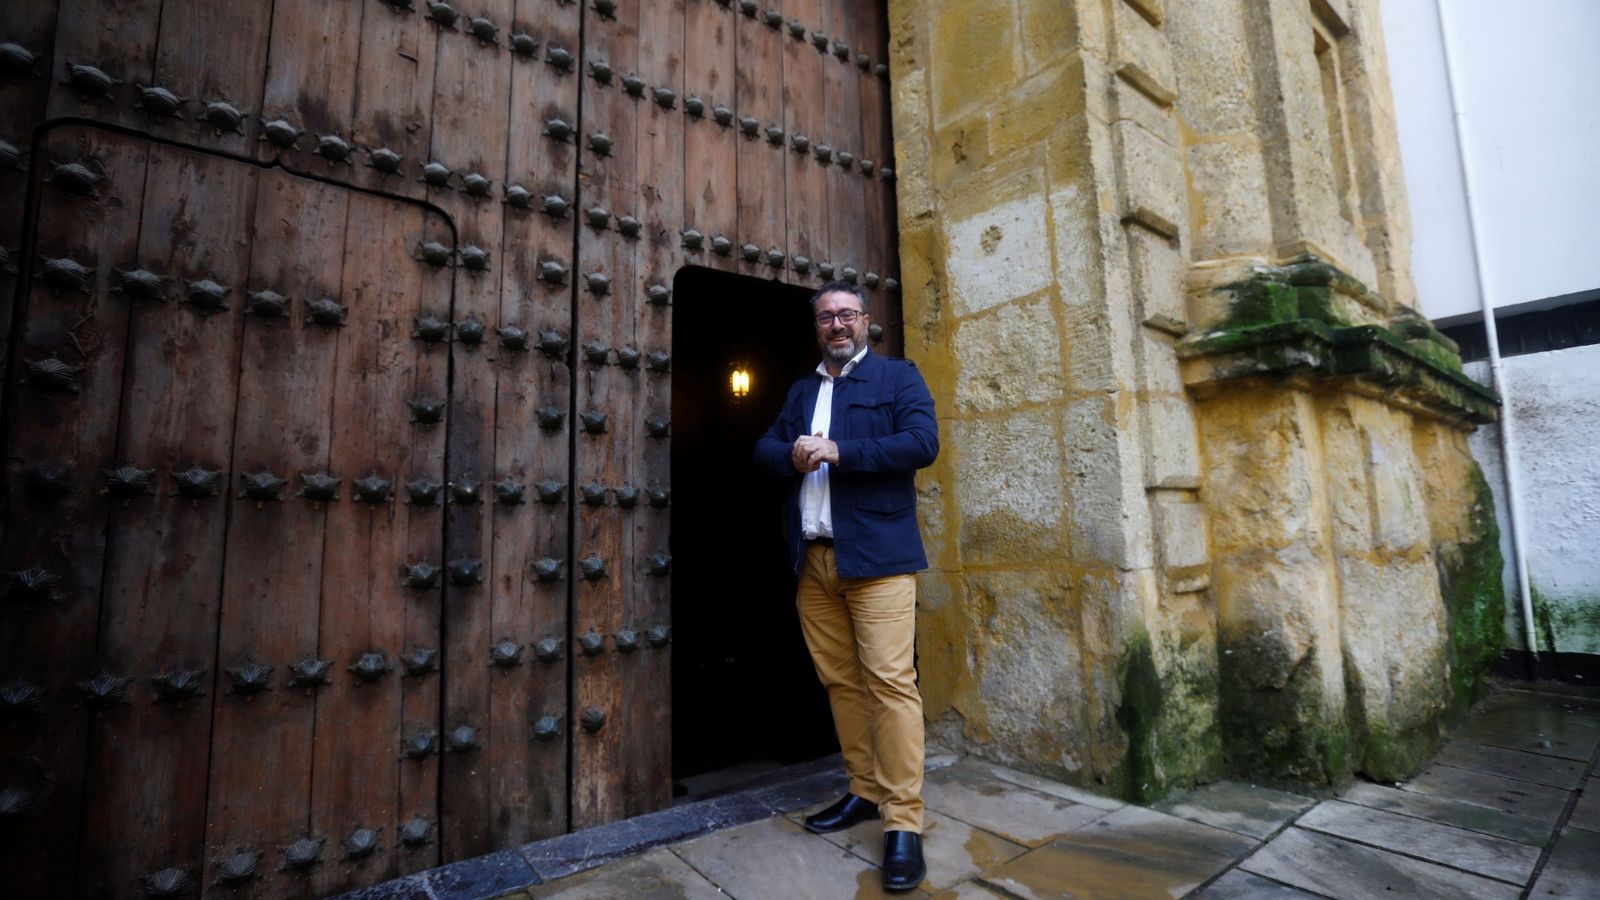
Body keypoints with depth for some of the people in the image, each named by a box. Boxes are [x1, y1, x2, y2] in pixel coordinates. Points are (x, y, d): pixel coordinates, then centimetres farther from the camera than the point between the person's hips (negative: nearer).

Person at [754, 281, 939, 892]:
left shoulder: (898, 376, 6)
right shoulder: (800, 390, 22)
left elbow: (922, 443, -9)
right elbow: (763, 448, 16)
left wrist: (838, 451, -15)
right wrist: (792, 455, -8)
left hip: (876, 555, -5)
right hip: (813, 559, 6)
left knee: (889, 681, -8)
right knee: (839, 681, 10)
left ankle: (903, 821, 2)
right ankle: (865, 792, 24)